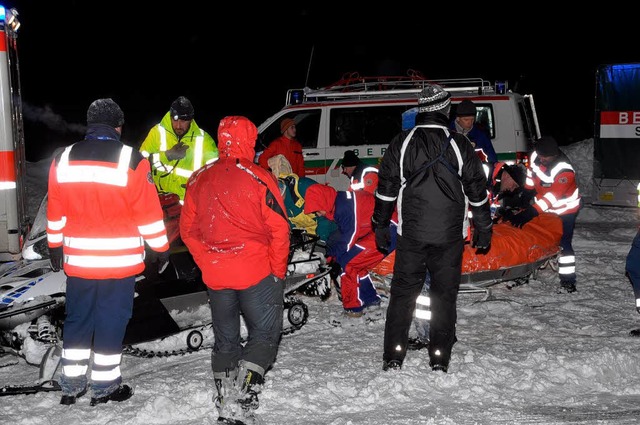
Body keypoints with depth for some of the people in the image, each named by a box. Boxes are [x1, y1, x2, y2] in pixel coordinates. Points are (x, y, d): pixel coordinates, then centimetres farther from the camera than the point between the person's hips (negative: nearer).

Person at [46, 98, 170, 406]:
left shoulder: (63, 159, 1)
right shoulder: (131, 161, -11)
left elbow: (55, 211, 9)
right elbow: (148, 212, -7)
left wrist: (55, 246, 21)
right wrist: (161, 247, 4)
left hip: (77, 259, 4)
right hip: (120, 260, -4)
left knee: (77, 319, 15)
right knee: (112, 320, 7)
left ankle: (71, 384, 23)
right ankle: (104, 386, 15)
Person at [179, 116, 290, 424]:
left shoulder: (198, 180, 3)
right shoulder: (259, 179, -11)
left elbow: (188, 230, 9)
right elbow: (279, 229, -10)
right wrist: (278, 272, 1)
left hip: (215, 276, 5)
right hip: (256, 273, -4)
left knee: (225, 340, 17)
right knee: (264, 335, 7)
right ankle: (240, 400, -9)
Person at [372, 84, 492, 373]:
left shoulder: (401, 143, -1)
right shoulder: (459, 144, -3)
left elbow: (386, 188, 2)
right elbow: (477, 189, 3)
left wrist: (380, 226, 12)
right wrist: (483, 228, 14)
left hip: (411, 233, 1)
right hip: (450, 235, 0)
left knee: (403, 293, 8)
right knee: (445, 295, 8)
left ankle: (393, 357, 7)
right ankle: (440, 360, 11)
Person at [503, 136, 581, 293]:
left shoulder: (565, 171, -34)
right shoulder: (536, 155, -14)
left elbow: (550, 198, -36)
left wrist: (530, 212, -40)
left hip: (565, 209, -7)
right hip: (543, 205, 7)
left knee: (563, 243, -12)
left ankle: (567, 281, -5)